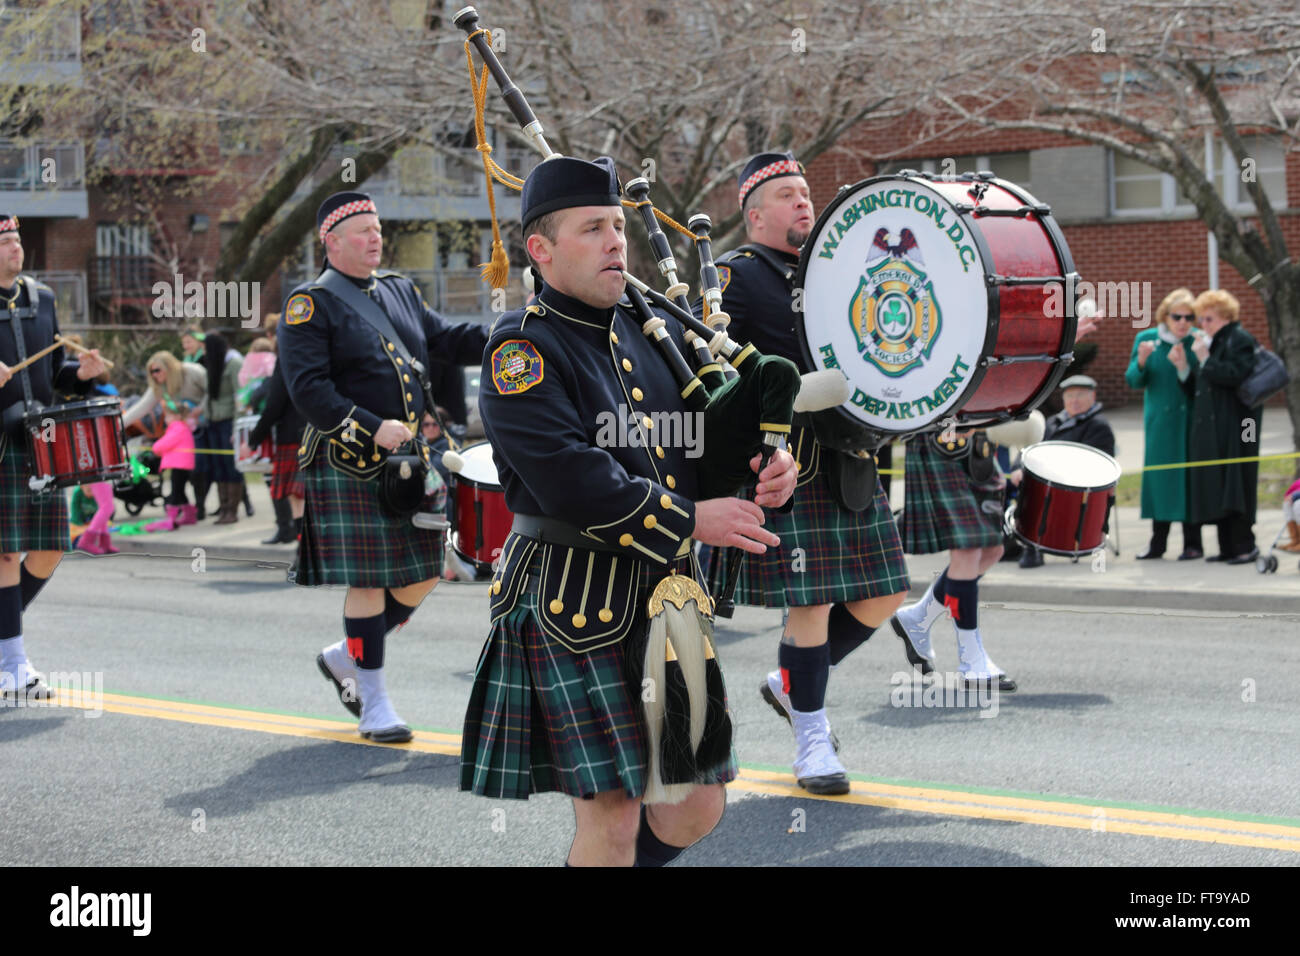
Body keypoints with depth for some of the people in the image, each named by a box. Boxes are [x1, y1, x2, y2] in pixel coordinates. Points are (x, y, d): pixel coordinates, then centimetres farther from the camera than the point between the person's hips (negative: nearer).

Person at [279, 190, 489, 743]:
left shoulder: (399, 291, 16)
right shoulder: (311, 305, -6)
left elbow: (447, 341, 19)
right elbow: (308, 387, -14)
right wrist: (373, 428, -22)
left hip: (407, 461, 7)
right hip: (349, 465, -7)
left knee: (422, 575, 8)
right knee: (367, 579, -3)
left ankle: (345, 657, 28)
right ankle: (373, 703, 8)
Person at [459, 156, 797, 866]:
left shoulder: (649, 330, 13)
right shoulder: (523, 349, -9)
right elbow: (571, 481, -21)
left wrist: (767, 463, -3)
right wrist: (691, 521, -18)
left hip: (665, 593, 7)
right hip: (575, 603, -7)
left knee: (697, 807, 10)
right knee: (612, 814, -5)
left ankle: (599, 863, 33)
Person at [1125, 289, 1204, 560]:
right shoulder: (1146, 339, 4)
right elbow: (1133, 381, 2)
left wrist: (1184, 366, -23)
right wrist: (1141, 361, -17)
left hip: (1189, 420, -3)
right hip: (1158, 421, 3)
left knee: (1188, 474, -3)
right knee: (1158, 475, 6)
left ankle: (1192, 542, 5)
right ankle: (1158, 542, 15)